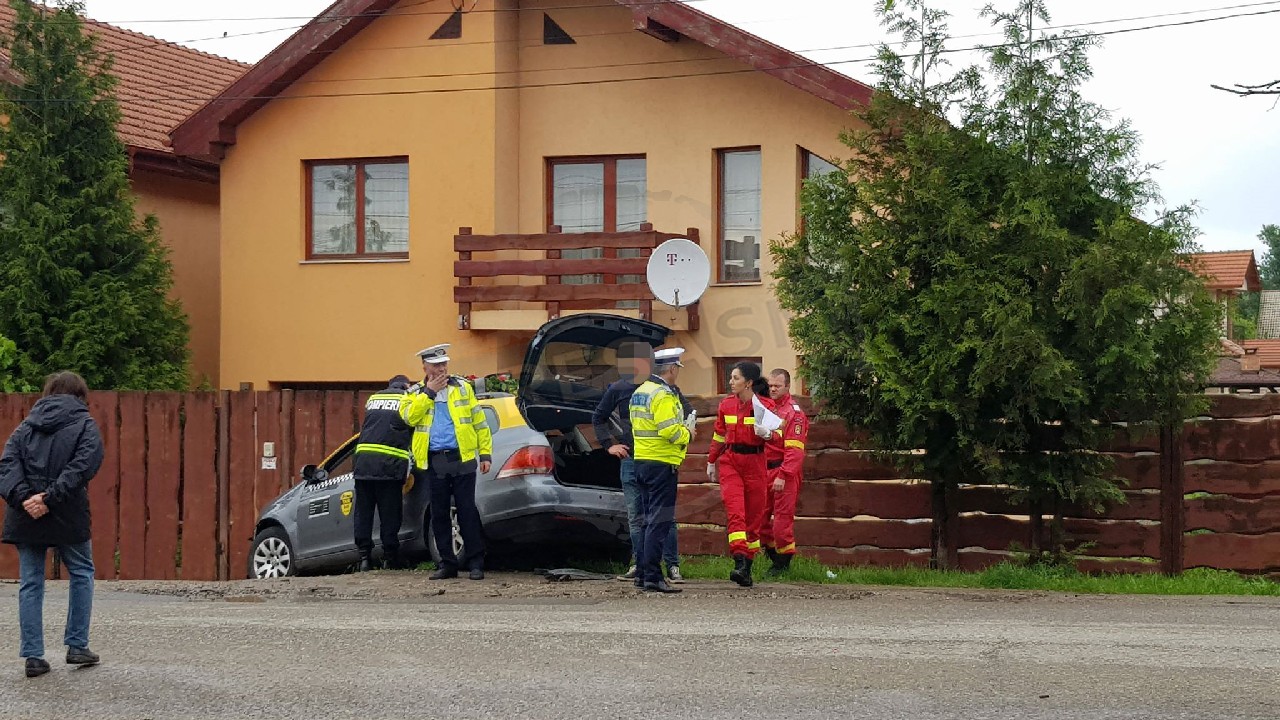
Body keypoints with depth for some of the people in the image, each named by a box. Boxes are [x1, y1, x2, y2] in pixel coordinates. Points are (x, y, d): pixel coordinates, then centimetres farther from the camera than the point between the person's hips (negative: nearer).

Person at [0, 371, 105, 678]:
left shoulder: (27, 426, 12)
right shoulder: (85, 425, 1)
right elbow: (83, 466, -15)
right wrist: (50, 498, -17)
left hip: (25, 517, 3)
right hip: (68, 517, -3)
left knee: (30, 584, 8)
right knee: (82, 574, 16)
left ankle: (33, 656, 5)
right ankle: (77, 646, 15)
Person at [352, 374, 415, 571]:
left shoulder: (373, 399, 22)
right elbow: (415, 431, 7)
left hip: (363, 460, 4)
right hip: (389, 464, -4)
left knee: (363, 511, 8)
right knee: (389, 514, 1)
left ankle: (364, 557, 6)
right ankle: (391, 558, 4)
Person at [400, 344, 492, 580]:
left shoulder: (463, 388, 9)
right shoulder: (415, 393, 10)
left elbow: (480, 423, 7)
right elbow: (409, 416, -11)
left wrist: (485, 453, 0)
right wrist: (429, 392, -10)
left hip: (462, 458, -2)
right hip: (433, 462, 2)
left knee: (467, 512, -4)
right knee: (439, 515, 5)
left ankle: (476, 563, -1)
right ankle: (447, 563, 13)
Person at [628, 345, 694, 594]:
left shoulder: (639, 392, 15)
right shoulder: (663, 395, -15)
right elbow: (670, 430, -24)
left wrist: (682, 429, 14)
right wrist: (687, 432, -4)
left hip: (641, 460, 10)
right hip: (662, 463, -10)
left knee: (648, 519, 15)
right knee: (660, 521, -8)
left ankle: (642, 573, 18)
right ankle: (652, 577, -11)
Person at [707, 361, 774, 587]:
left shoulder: (765, 405, -3)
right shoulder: (726, 405, 8)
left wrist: (766, 433, -24)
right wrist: (711, 462, 23)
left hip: (754, 463, -2)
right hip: (729, 462, 2)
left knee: (754, 516, 4)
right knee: (735, 512, -15)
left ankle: (748, 565, 14)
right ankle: (739, 563, -25)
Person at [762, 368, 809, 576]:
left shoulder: (793, 412, -9)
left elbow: (794, 450, -16)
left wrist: (783, 476, -23)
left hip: (785, 472, -7)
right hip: (765, 469, 7)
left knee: (782, 517, -5)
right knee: (761, 516, 8)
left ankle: (784, 563, 6)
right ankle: (773, 557, 21)